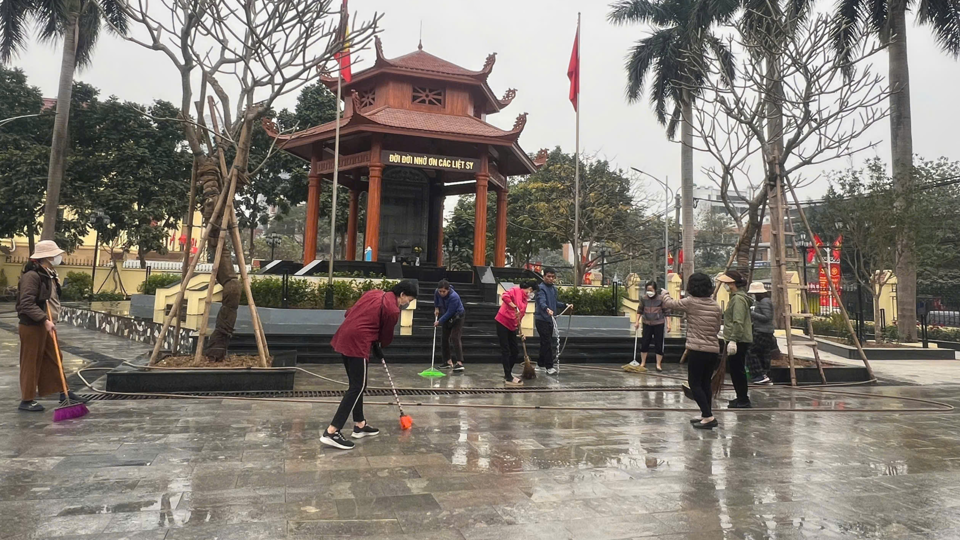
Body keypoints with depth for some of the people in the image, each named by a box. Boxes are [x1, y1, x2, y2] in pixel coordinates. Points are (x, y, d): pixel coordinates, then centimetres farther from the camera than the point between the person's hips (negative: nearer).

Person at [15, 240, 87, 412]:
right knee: (31, 363, 1)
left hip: (46, 325, 9)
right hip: (32, 326, -9)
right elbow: (27, 304, -25)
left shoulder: (49, 275, 10)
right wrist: (45, 320, -29)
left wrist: (50, 321, 11)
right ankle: (26, 400, 12)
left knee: (54, 359, 14)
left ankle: (64, 392, 22)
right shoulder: (32, 275, -19)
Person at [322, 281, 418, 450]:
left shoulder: (375, 293, 14)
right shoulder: (393, 310, -9)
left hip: (344, 338, 9)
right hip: (357, 343, -9)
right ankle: (331, 432, -10)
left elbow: (350, 312, 17)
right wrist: (378, 348, 24)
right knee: (357, 387, -5)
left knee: (357, 385, 17)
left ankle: (360, 426, 26)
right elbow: (386, 336, 3)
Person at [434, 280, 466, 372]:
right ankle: (449, 361, 17)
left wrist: (439, 321, -24)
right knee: (444, 338, 8)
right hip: (447, 317, 7)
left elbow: (449, 312, -31)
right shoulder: (438, 292, -15)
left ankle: (460, 363, -26)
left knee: (455, 337, -21)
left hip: (457, 316, -7)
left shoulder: (454, 297, -35)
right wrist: (436, 308, 7)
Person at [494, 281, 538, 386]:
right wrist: (515, 308, -29)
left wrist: (520, 332, 13)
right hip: (503, 323, -9)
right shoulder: (517, 290, -8)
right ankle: (508, 378, 0)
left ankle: (507, 374, 26)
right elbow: (505, 296, -27)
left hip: (511, 327, 9)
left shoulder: (525, 300, 16)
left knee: (515, 352, 12)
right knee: (505, 351, -4)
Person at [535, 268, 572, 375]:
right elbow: (541, 302, -33)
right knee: (547, 343, -10)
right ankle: (549, 367, -8)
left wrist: (565, 305, 13)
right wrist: (547, 309, -51)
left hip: (549, 319, 9)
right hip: (541, 319, -9)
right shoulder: (541, 288, -16)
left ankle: (541, 363, 27)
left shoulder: (554, 288, 12)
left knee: (545, 342, 16)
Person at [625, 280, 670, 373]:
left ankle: (658, 364, 14)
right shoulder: (643, 298, -6)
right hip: (647, 323, 2)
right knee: (644, 343, 6)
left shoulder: (661, 299, -13)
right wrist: (637, 322, 4)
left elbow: (665, 312, -6)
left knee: (659, 344, 3)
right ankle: (643, 363, 19)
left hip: (658, 324, -2)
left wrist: (668, 324, -8)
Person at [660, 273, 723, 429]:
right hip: (714, 350, 6)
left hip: (697, 350, -6)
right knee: (705, 383, 17)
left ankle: (708, 417, -6)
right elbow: (717, 328, 15)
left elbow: (670, 304, 5)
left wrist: (664, 294, 24)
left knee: (694, 384, 1)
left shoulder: (690, 302, -10)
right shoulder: (716, 305, 7)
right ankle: (706, 415, 24)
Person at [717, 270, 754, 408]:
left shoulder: (738, 299, -16)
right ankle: (741, 398, 24)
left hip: (738, 341, -11)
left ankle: (743, 400, 1)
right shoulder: (735, 297, 17)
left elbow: (738, 322, -23)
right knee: (735, 370, 15)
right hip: (738, 340, 11)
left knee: (737, 370, -5)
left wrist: (733, 340, -25)